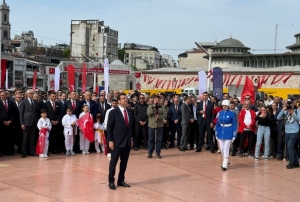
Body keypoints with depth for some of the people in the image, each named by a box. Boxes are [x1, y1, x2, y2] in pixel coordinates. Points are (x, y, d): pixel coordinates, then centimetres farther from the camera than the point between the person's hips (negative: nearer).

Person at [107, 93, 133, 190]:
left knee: (124, 162, 10)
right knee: (113, 162, 2)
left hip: (127, 141, 6)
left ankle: (121, 180, 22)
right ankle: (111, 181, 12)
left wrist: (131, 139, 12)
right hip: (117, 142, -6)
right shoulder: (113, 112, -8)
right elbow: (109, 127, -8)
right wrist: (110, 141, -13)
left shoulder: (129, 112, 11)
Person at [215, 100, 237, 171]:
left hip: (228, 133, -5)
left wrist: (234, 135, -9)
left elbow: (234, 125, -6)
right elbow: (217, 123, 8)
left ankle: (225, 165, -1)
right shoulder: (220, 113, 3)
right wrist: (216, 133, 6)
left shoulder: (232, 114, -8)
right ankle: (226, 161, 33)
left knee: (226, 149, -6)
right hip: (221, 132, 5)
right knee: (222, 149, 12)